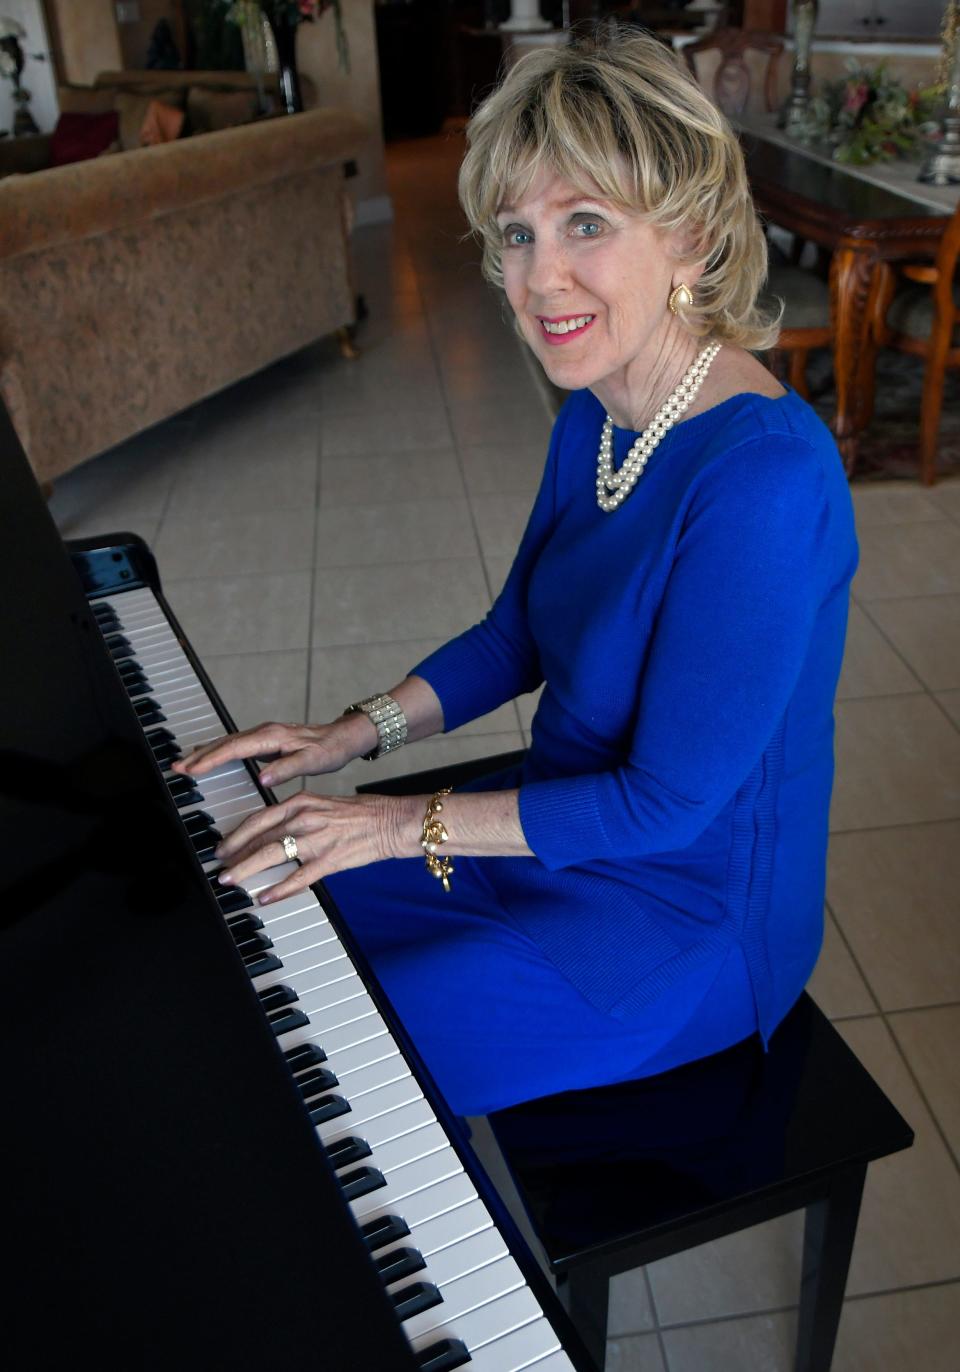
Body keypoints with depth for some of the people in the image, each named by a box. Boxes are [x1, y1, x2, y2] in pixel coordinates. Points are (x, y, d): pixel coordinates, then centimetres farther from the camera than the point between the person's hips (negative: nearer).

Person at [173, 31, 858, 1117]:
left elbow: (668, 802, -26)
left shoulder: (763, 476, -30)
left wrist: (406, 823, -20)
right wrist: (358, 733, -2)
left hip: (686, 916, -7)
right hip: (562, 815, 8)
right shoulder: (596, 408, -3)